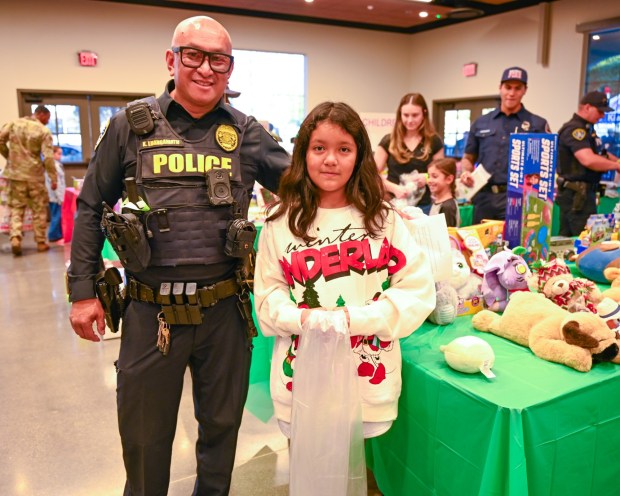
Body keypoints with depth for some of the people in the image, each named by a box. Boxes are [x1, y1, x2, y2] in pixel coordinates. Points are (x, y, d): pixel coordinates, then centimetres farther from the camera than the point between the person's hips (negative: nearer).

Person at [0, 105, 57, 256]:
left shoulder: (13, 123, 4)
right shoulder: (44, 131, -7)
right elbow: (48, 157, -13)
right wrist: (53, 178, -10)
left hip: (15, 173, 3)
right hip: (35, 174, -3)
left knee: (16, 208, 10)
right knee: (39, 209, 8)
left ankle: (15, 237, -9)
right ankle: (41, 242, 12)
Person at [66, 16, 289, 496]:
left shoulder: (245, 132, 2)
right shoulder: (131, 125, 0)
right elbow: (91, 208, 5)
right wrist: (83, 290, 2)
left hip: (224, 309, 1)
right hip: (150, 311, -1)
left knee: (222, 426, 20)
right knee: (144, 437, 16)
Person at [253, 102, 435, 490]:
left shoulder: (383, 219, -5)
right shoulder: (282, 222, -3)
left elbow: (419, 290, -6)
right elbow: (268, 296, 2)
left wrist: (356, 318, -17)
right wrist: (302, 318, -18)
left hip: (369, 378, 0)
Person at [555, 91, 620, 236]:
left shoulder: (587, 129, 17)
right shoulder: (574, 130, -15)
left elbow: (600, 153, 28)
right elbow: (588, 160, -28)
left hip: (581, 193, 10)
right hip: (577, 195, -10)